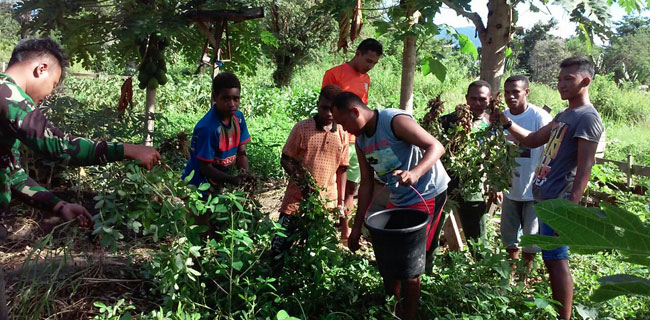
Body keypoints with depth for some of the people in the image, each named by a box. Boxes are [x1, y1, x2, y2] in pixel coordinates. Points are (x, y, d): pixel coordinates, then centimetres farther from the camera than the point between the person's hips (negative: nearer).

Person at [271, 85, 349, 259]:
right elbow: (286, 159, -1)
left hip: (326, 201, 2)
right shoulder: (302, 128, -5)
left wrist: (341, 202, 6)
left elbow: (342, 169, 8)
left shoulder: (342, 134, 2)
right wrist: (301, 182, -16)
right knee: (280, 246, 2)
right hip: (296, 198, -2)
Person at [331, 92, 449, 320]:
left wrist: (415, 173, -42)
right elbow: (367, 183, 9)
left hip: (426, 196, -8)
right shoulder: (361, 141, 5)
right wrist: (357, 226, 7)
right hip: (398, 199, 8)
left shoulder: (395, 121, -20)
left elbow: (436, 147, -23)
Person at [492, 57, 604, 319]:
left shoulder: (588, 118, -12)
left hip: (558, 201, -9)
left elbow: (584, 168, -18)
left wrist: (571, 207, -23)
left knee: (556, 259, -5)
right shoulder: (563, 115, 17)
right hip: (544, 197, 9)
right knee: (551, 257, 15)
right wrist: (505, 122, 11)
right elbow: (532, 141, 24)